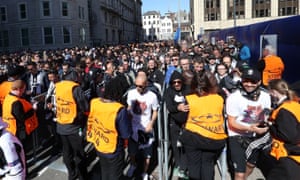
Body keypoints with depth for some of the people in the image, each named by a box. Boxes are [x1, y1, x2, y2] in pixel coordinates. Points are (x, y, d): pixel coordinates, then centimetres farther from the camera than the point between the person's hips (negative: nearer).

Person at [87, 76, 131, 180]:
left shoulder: (94, 102, -12)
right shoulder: (120, 110, -29)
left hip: (98, 147, 5)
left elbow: (90, 123, 2)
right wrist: (127, 119, -7)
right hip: (114, 151, -5)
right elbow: (126, 135, -20)